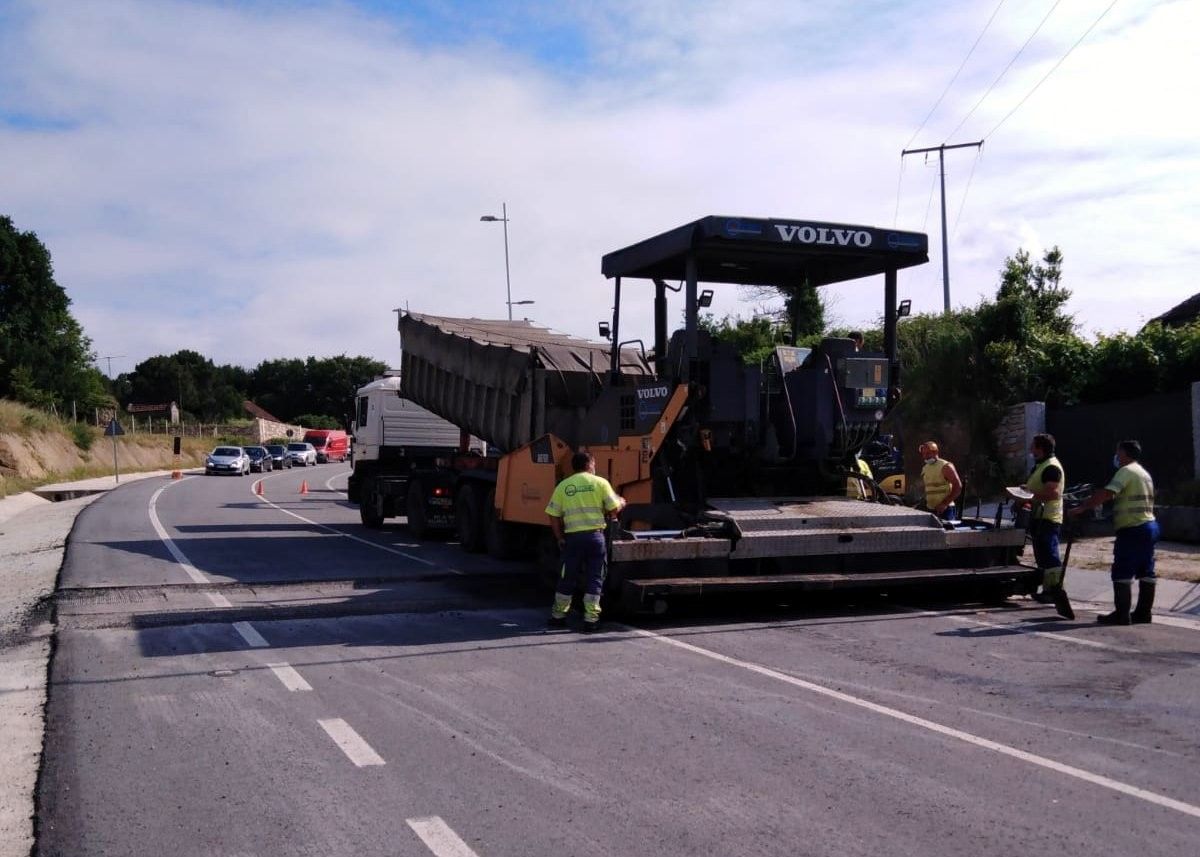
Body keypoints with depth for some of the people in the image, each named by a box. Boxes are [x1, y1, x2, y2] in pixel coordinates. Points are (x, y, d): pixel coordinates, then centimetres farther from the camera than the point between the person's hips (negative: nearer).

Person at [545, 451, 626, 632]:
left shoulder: (563, 486, 6)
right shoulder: (600, 482, 1)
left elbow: (554, 518, 4)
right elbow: (613, 510, 1)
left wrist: (560, 539, 15)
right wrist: (621, 503, 22)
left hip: (572, 537, 2)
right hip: (595, 536, -2)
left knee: (568, 578, 13)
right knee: (594, 578, 6)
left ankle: (558, 616, 21)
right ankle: (590, 619, 5)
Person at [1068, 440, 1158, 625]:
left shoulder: (1126, 471, -10)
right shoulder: (1144, 473, 20)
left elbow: (1106, 494, -22)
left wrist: (1082, 507, -19)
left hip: (1132, 529, -10)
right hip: (1150, 525, 10)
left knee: (1122, 573, -6)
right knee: (1146, 572, 10)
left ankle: (1121, 614, -6)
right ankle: (1143, 612, 14)